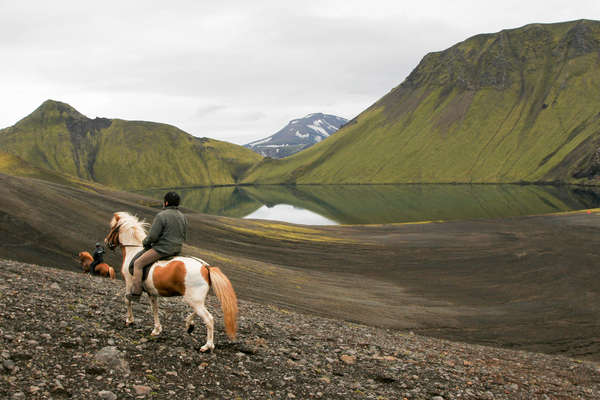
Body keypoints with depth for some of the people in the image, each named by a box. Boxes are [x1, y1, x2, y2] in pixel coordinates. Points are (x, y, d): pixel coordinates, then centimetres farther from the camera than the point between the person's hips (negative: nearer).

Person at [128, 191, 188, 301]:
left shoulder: (161, 216, -17)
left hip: (161, 249, -8)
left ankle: (136, 292, 0)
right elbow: (184, 237, 14)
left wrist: (145, 242, 2)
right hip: (176, 250, 8)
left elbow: (152, 236, -18)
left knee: (138, 263, 4)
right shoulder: (183, 217, 7)